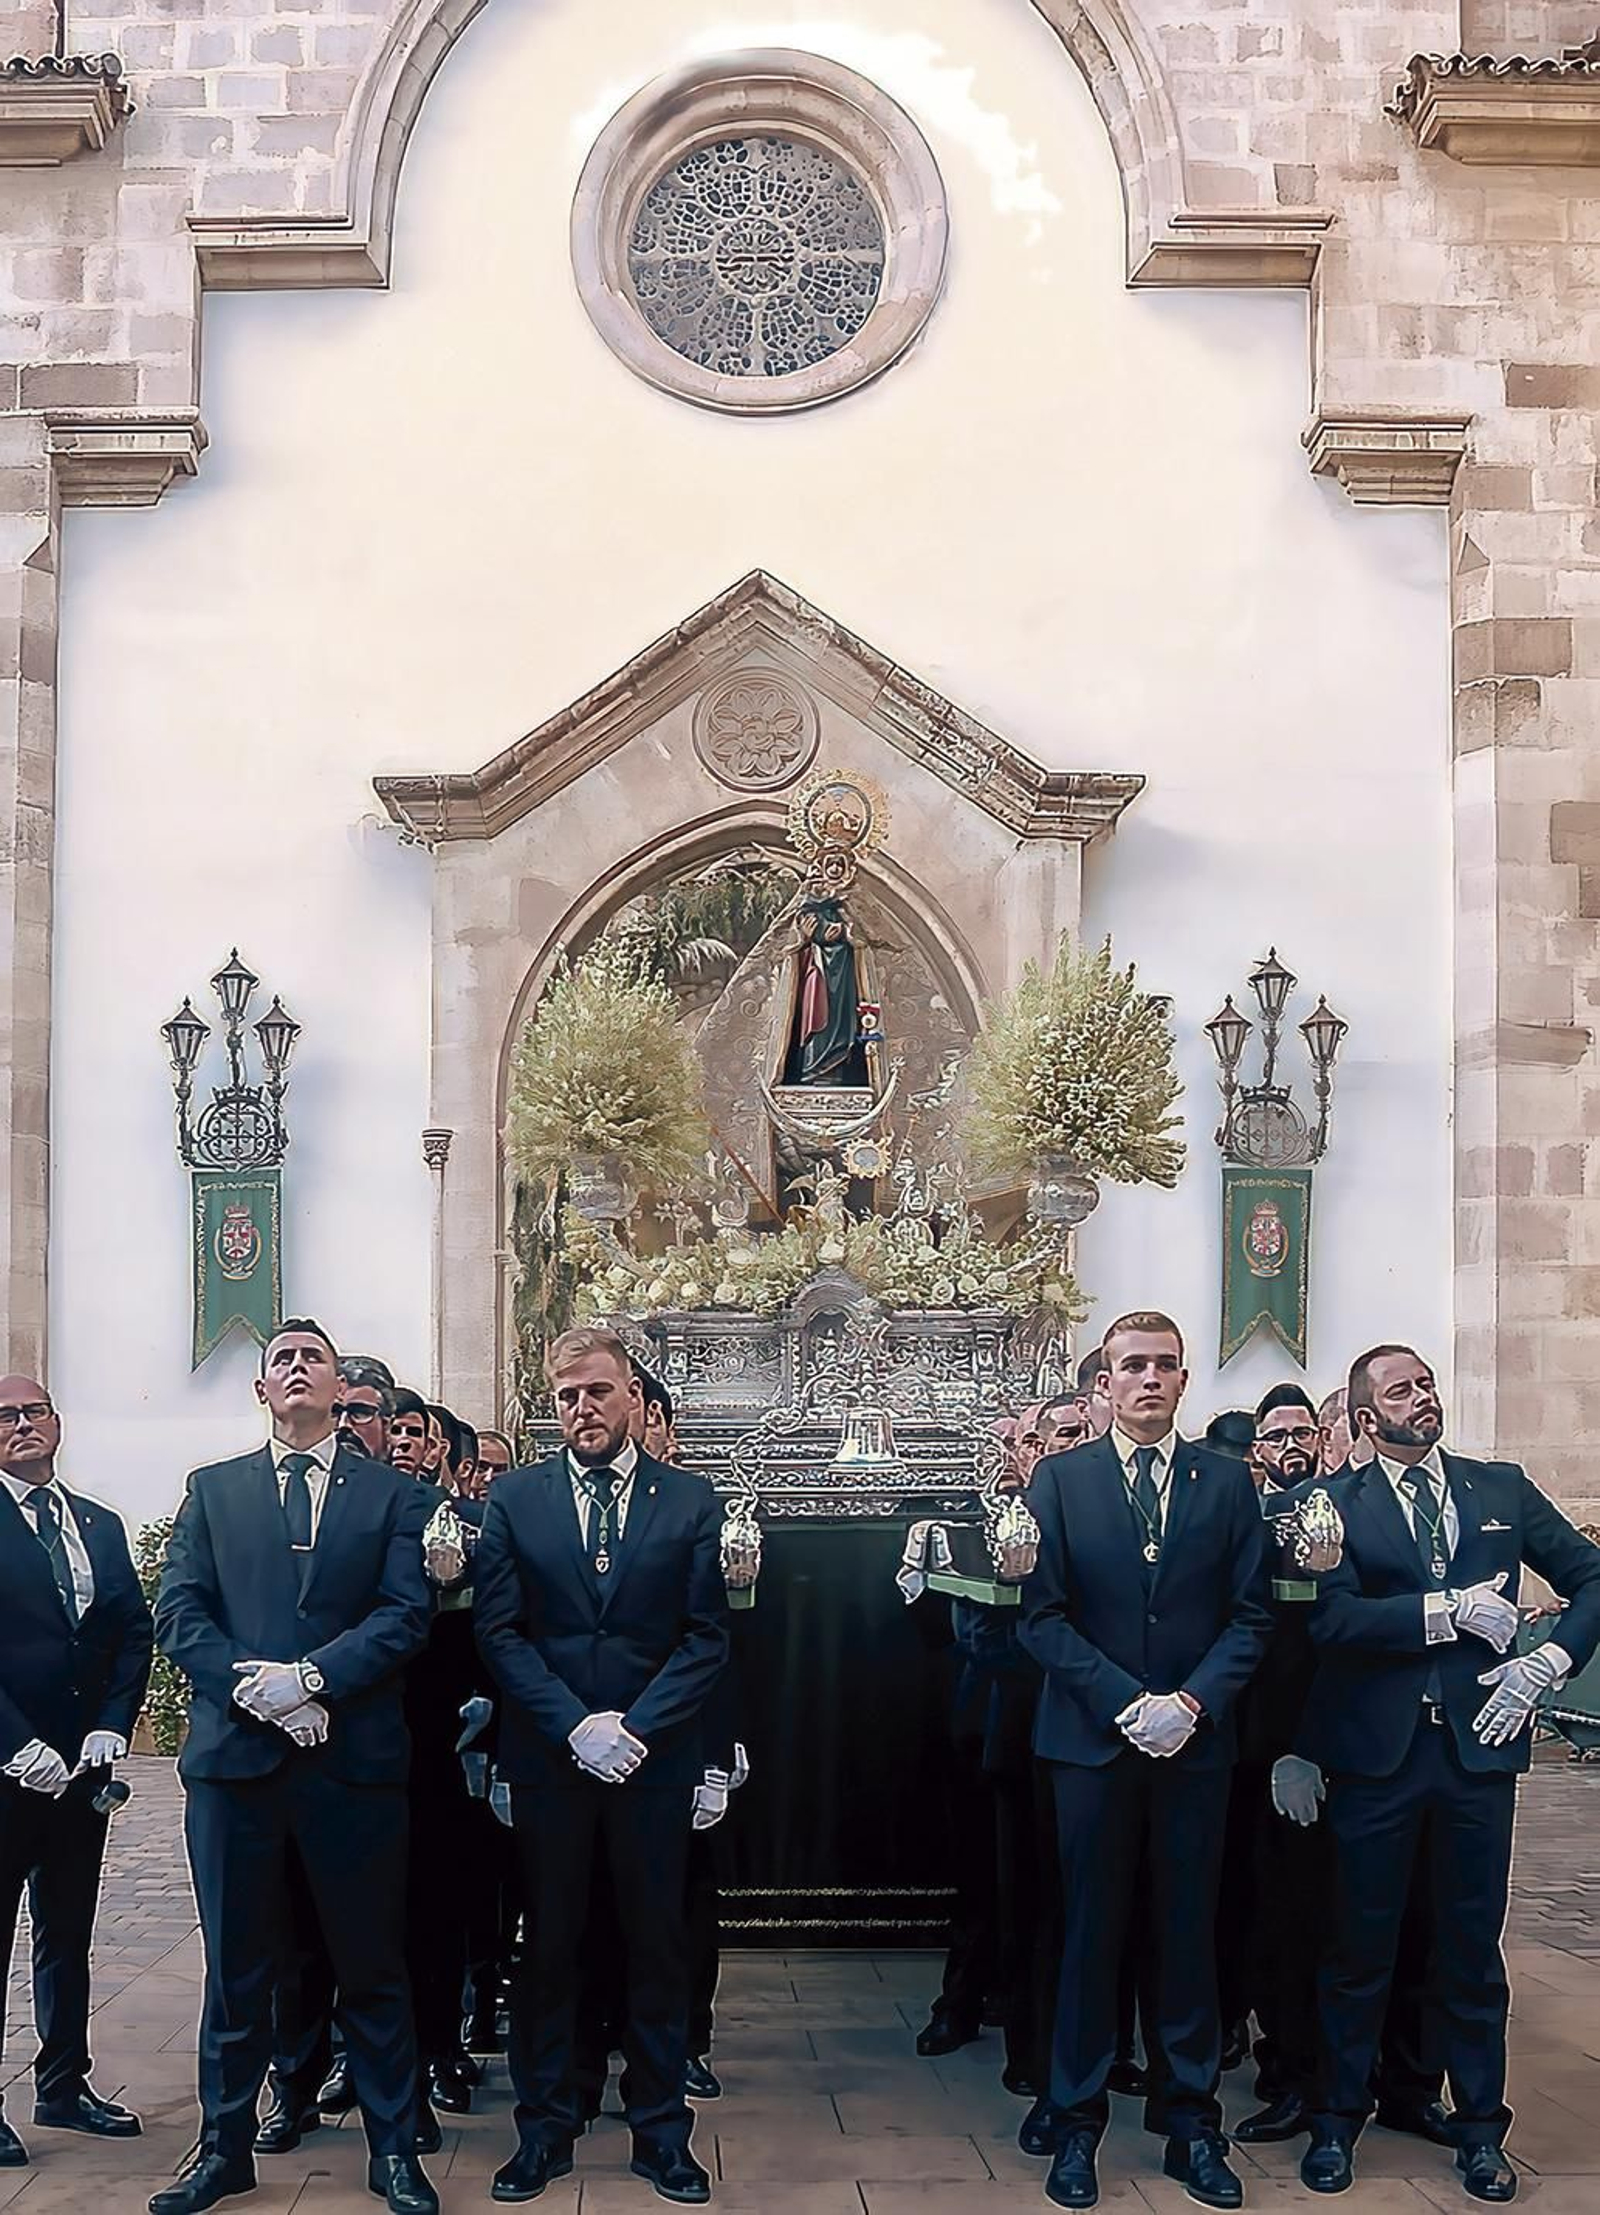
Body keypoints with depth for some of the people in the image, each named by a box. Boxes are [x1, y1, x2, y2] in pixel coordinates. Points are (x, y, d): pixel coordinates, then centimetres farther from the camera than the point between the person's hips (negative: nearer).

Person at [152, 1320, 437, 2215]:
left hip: (355, 1755, -1)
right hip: (235, 1751, 1)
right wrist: (255, 1688, -12)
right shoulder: (213, 1489, 12)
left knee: (372, 1962, 6)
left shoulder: (392, 1494, 7)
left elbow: (406, 1613, -4)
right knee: (236, 1964, 9)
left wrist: (308, 1677, -15)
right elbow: (179, 1610, 3)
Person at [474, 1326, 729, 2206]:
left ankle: (661, 2131, 19)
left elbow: (707, 1636, -2)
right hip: (548, 1756, 0)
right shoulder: (514, 1498, 3)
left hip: (655, 1757, 0)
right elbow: (500, 1631, -2)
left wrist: (636, 1727, -12)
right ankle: (544, 2127, 20)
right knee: (547, 1944, 7)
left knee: (657, 1944, 7)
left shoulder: (690, 1500, 2)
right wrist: (575, 1724, -12)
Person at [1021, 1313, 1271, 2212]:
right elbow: (1044, 1614, -4)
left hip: (1197, 1739, 1)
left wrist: (1193, 1701, -12)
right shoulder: (1061, 1479, 1)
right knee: (1091, 1933, 5)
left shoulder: (1228, 1482, 4)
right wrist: (1125, 1702, -13)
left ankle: (1192, 2121, 19)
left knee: (1190, 1930, 8)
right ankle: (1078, 2123, 15)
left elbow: (1251, 1615, 2)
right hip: (1092, 1736, -1)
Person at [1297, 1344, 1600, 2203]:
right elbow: (1332, 1618, -16)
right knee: (1359, 1944, 9)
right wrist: (1449, 1610, -20)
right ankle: (1338, 2120, 22)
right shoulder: (1337, 1505, -2)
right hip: (1375, 1752, -2)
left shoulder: (1501, 1488, 8)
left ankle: (1480, 2128, 24)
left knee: (1472, 1946, 11)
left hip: (1478, 1745, 2)